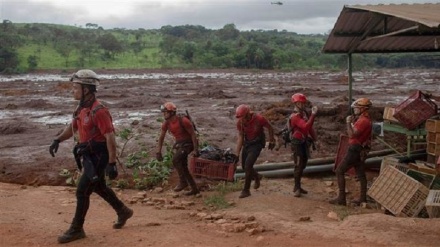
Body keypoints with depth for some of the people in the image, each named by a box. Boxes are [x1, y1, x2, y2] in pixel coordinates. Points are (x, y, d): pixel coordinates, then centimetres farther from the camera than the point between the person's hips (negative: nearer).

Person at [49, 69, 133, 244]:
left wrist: (112, 164, -28)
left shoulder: (98, 111, -22)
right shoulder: (82, 108, 7)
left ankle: (76, 229, 10)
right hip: (89, 155, 10)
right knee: (98, 187, 22)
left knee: (82, 191, -4)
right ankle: (123, 211, 39)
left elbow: (110, 138, -26)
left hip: (98, 157, -10)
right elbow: (73, 127, 22)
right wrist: (58, 140, 4)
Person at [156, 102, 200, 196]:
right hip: (178, 144, 7)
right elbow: (161, 137, 4)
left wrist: (195, 149, -20)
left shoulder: (183, 121, -23)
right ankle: (194, 189, 18)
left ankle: (183, 182, -13)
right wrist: (158, 152, 0)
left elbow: (193, 134, -18)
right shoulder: (166, 123, -5)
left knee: (175, 160, -26)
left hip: (188, 143, -7)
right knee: (183, 167, 7)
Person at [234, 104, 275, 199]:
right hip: (247, 143, 5)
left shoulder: (259, 119, -25)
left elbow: (270, 128, -7)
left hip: (257, 144, -5)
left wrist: (271, 141, 2)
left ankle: (246, 190, -1)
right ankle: (257, 177, 42)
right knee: (244, 166, 10)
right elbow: (240, 137, -8)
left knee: (248, 165, -15)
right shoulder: (240, 122, -13)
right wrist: (237, 154, -10)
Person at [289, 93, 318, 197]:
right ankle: (297, 189, 3)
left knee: (303, 165, 15)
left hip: (304, 142, 9)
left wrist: (314, 137, 7)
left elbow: (309, 127, 15)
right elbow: (306, 126, -35)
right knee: (298, 166, -6)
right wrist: (313, 115, -38)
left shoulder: (304, 113, 8)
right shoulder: (295, 116, -21)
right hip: (297, 143, -9)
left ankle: (297, 186, 27)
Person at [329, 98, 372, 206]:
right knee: (361, 174, 13)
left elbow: (352, 134, -26)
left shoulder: (363, 121, -20)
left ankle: (341, 198, -5)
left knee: (339, 171, -5)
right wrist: (353, 122, 8)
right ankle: (362, 199, 19)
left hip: (355, 150, -10)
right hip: (360, 150, 10)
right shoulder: (365, 119, 13)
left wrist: (348, 122, -17)